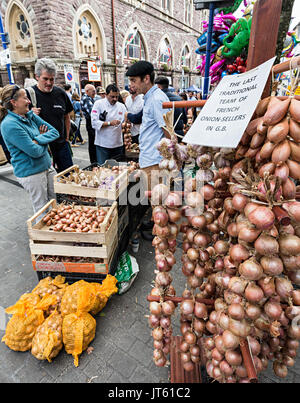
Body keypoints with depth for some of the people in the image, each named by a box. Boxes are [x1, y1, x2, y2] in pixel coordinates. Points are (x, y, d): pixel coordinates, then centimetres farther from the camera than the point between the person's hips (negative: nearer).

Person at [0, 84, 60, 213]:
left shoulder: (30, 115, 6)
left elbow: (55, 132, 2)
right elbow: (35, 152, -22)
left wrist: (38, 140, -14)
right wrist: (44, 142, -2)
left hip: (47, 166, 8)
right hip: (31, 173, -7)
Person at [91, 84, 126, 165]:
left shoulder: (121, 106, 10)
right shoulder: (98, 104, -2)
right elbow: (94, 123, -11)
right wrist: (110, 123, -21)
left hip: (118, 144, 4)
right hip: (103, 144, -3)